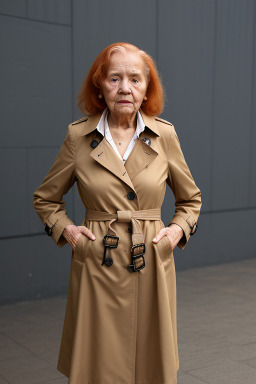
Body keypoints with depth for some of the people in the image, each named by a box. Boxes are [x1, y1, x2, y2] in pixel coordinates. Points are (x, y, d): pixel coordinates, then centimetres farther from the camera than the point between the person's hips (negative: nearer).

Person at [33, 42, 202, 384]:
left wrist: (179, 228, -1)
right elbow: (45, 198, 13)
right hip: (96, 267, -1)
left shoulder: (165, 135, 0)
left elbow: (191, 198, 15)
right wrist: (64, 228, -3)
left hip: (152, 266, 1)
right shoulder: (78, 136, -1)